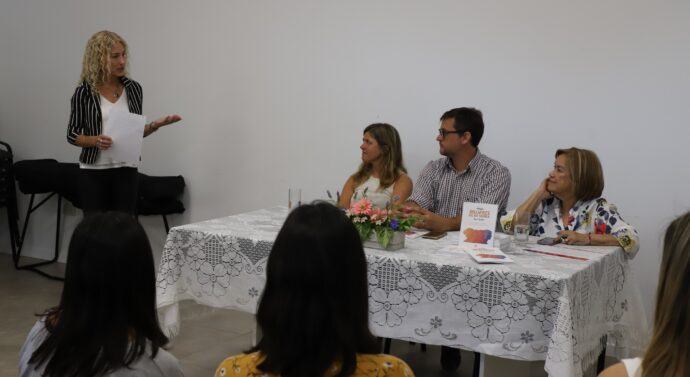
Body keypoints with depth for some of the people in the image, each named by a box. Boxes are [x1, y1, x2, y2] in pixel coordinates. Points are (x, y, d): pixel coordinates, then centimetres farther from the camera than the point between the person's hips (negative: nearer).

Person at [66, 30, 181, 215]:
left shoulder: (133, 88, 4)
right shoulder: (84, 92, -5)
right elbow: (72, 134, -2)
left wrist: (155, 125, -7)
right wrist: (95, 140, -20)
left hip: (126, 171, 2)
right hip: (94, 173, -2)